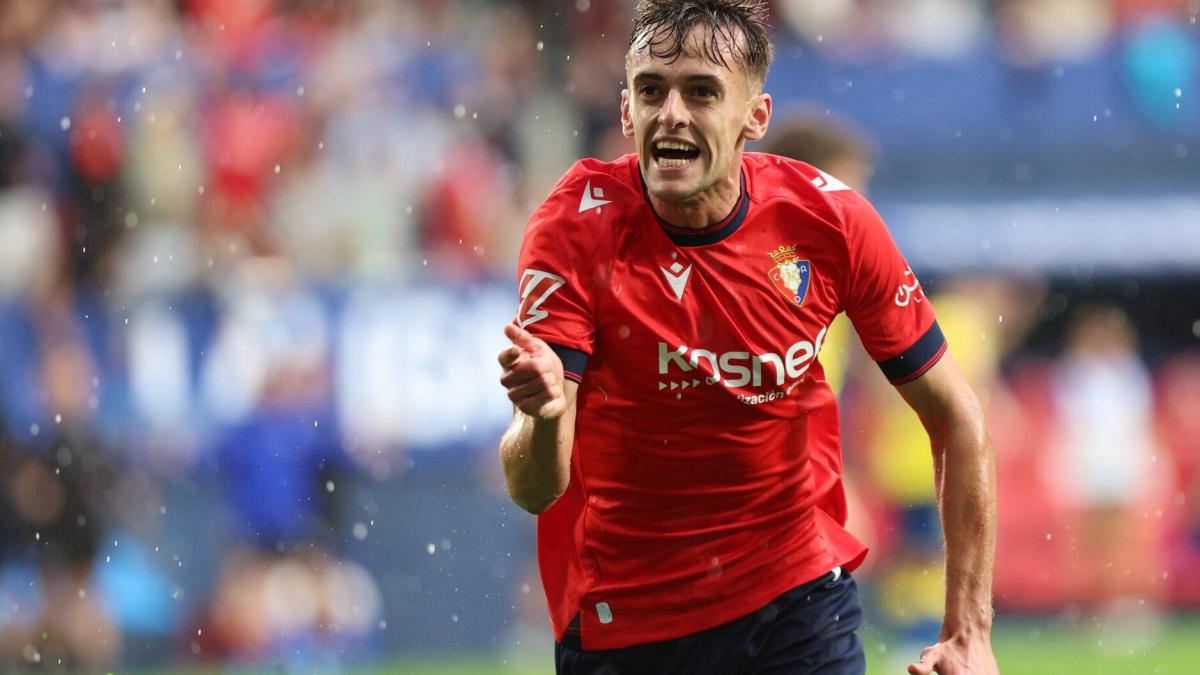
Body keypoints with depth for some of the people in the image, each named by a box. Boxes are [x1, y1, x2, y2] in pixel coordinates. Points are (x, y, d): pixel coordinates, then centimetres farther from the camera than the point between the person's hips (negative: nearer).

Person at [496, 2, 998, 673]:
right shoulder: (579, 224, -18)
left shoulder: (829, 218, -13)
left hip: (797, 595, 1)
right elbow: (535, 490, -24)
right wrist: (544, 415, -48)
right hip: (621, 620, -1)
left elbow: (956, 418, -2)